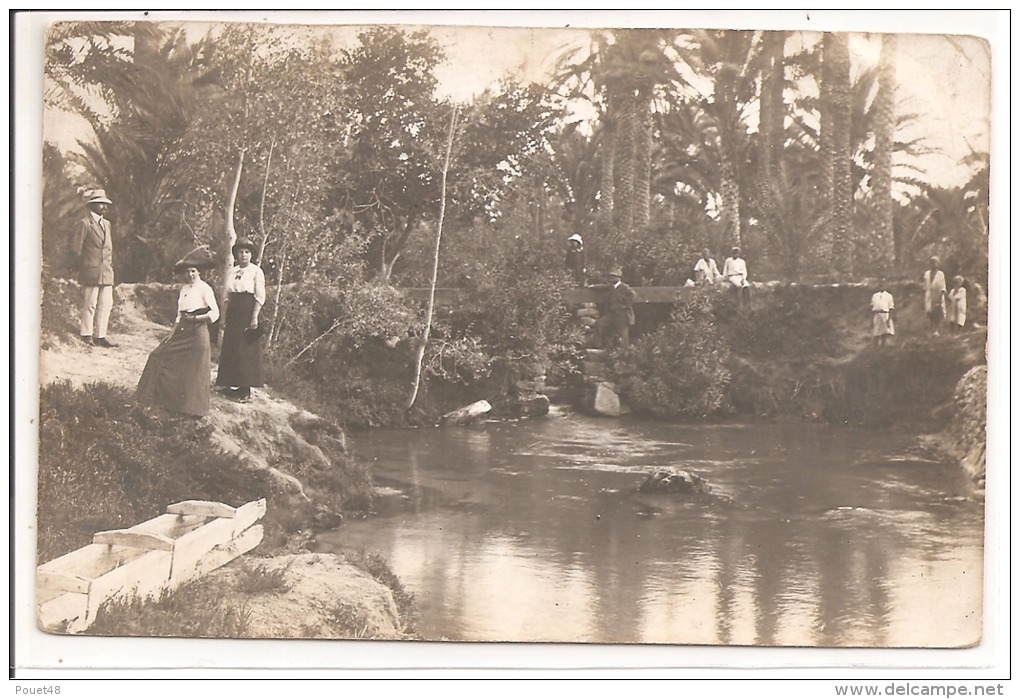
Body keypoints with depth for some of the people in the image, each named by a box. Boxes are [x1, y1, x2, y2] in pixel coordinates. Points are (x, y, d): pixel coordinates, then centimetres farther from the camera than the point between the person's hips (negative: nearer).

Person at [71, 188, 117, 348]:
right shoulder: (84, 223, -3)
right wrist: (80, 268, -3)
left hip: (106, 273, 7)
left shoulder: (106, 224, 19)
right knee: (89, 305, -4)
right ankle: (86, 335, 5)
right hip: (90, 272, -7)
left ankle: (100, 336, 9)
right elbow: (76, 247, -3)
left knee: (106, 305, 3)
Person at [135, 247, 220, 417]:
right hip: (182, 331, 8)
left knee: (194, 370, -3)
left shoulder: (204, 288, -8)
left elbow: (215, 313, -13)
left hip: (197, 332, -8)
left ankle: (195, 408, 7)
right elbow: (180, 315, 17)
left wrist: (195, 318, -17)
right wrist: (172, 333, 12)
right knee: (160, 356, 5)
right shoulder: (184, 288, 12)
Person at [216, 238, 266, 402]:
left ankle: (246, 388, -1)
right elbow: (228, 296, 16)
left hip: (248, 312, -6)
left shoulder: (256, 271, -4)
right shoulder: (233, 271, 13)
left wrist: (255, 317, -16)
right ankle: (233, 384, 13)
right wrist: (224, 317, 11)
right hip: (233, 313, 6)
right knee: (231, 349, 6)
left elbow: (260, 297, -8)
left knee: (247, 350, -5)